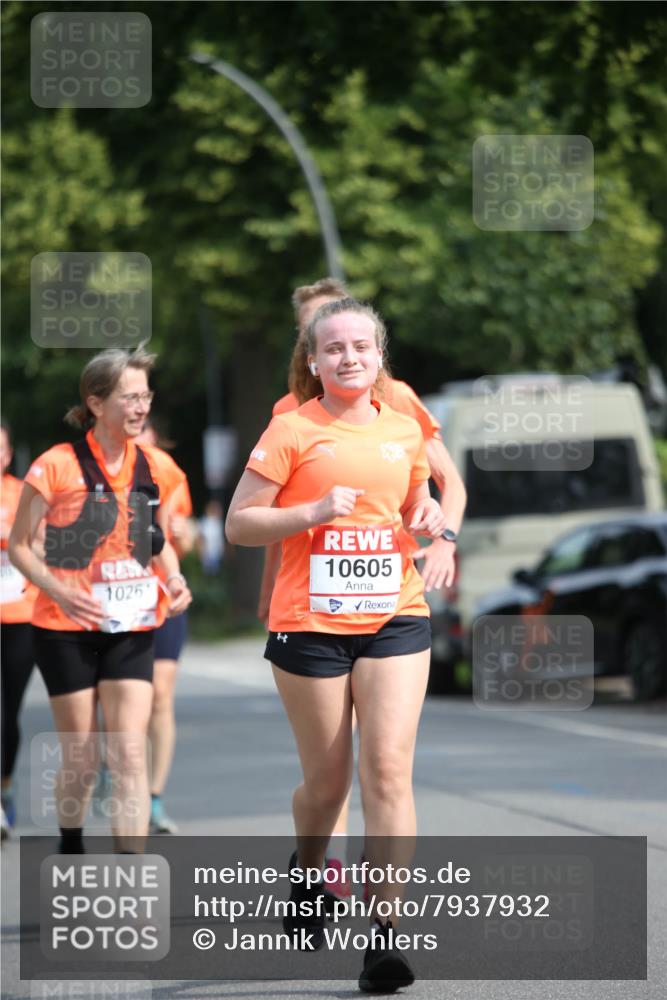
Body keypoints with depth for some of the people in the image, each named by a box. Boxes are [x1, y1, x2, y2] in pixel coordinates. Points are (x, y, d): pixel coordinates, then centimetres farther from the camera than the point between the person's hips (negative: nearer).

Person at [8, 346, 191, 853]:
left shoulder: (155, 467, 3)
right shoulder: (58, 466, -10)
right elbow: (19, 545, -4)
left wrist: (174, 580, -2)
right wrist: (60, 591, -20)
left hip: (132, 628, 3)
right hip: (67, 628, -3)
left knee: (130, 754, -9)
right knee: (81, 757, 6)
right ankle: (72, 854, 31)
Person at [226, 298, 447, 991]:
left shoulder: (405, 432, 9)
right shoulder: (292, 431, -3)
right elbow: (238, 523, -3)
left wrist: (427, 519, 3)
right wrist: (316, 511, -17)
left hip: (395, 618, 2)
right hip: (310, 623, -2)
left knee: (388, 770, -11)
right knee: (327, 781, 6)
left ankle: (385, 932, -12)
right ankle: (306, 872, 39)